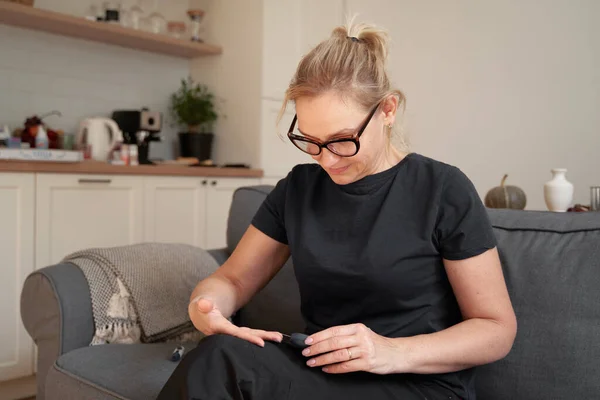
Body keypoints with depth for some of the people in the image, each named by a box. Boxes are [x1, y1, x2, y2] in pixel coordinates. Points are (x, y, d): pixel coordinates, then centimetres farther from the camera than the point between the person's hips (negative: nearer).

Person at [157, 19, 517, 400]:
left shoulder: (442, 189, -9)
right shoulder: (298, 186, 4)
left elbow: (498, 329, -6)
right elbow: (233, 279, 8)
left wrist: (394, 352, -21)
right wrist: (205, 305, -16)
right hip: (319, 369, 5)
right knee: (220, 358, -29)